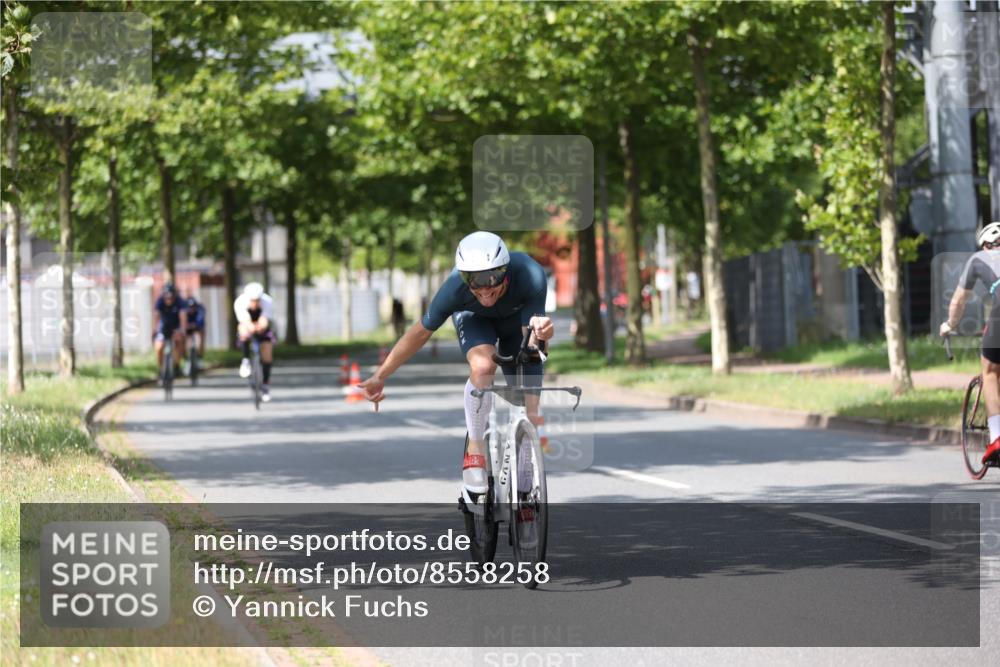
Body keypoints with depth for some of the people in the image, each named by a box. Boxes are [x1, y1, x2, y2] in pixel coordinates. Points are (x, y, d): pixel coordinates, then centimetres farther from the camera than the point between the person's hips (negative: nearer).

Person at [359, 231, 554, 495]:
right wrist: (380, 376, -18)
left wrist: (539, 332, -63)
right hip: (475, 317, -1)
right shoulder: (455, 287, -38)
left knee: (527, 404, -4)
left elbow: (530, 339, -38)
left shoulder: (531, 277, -41)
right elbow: (421, 332, -23)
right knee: (483, 366, -34)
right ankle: (475, 449, -19)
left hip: (516, 318, 1)